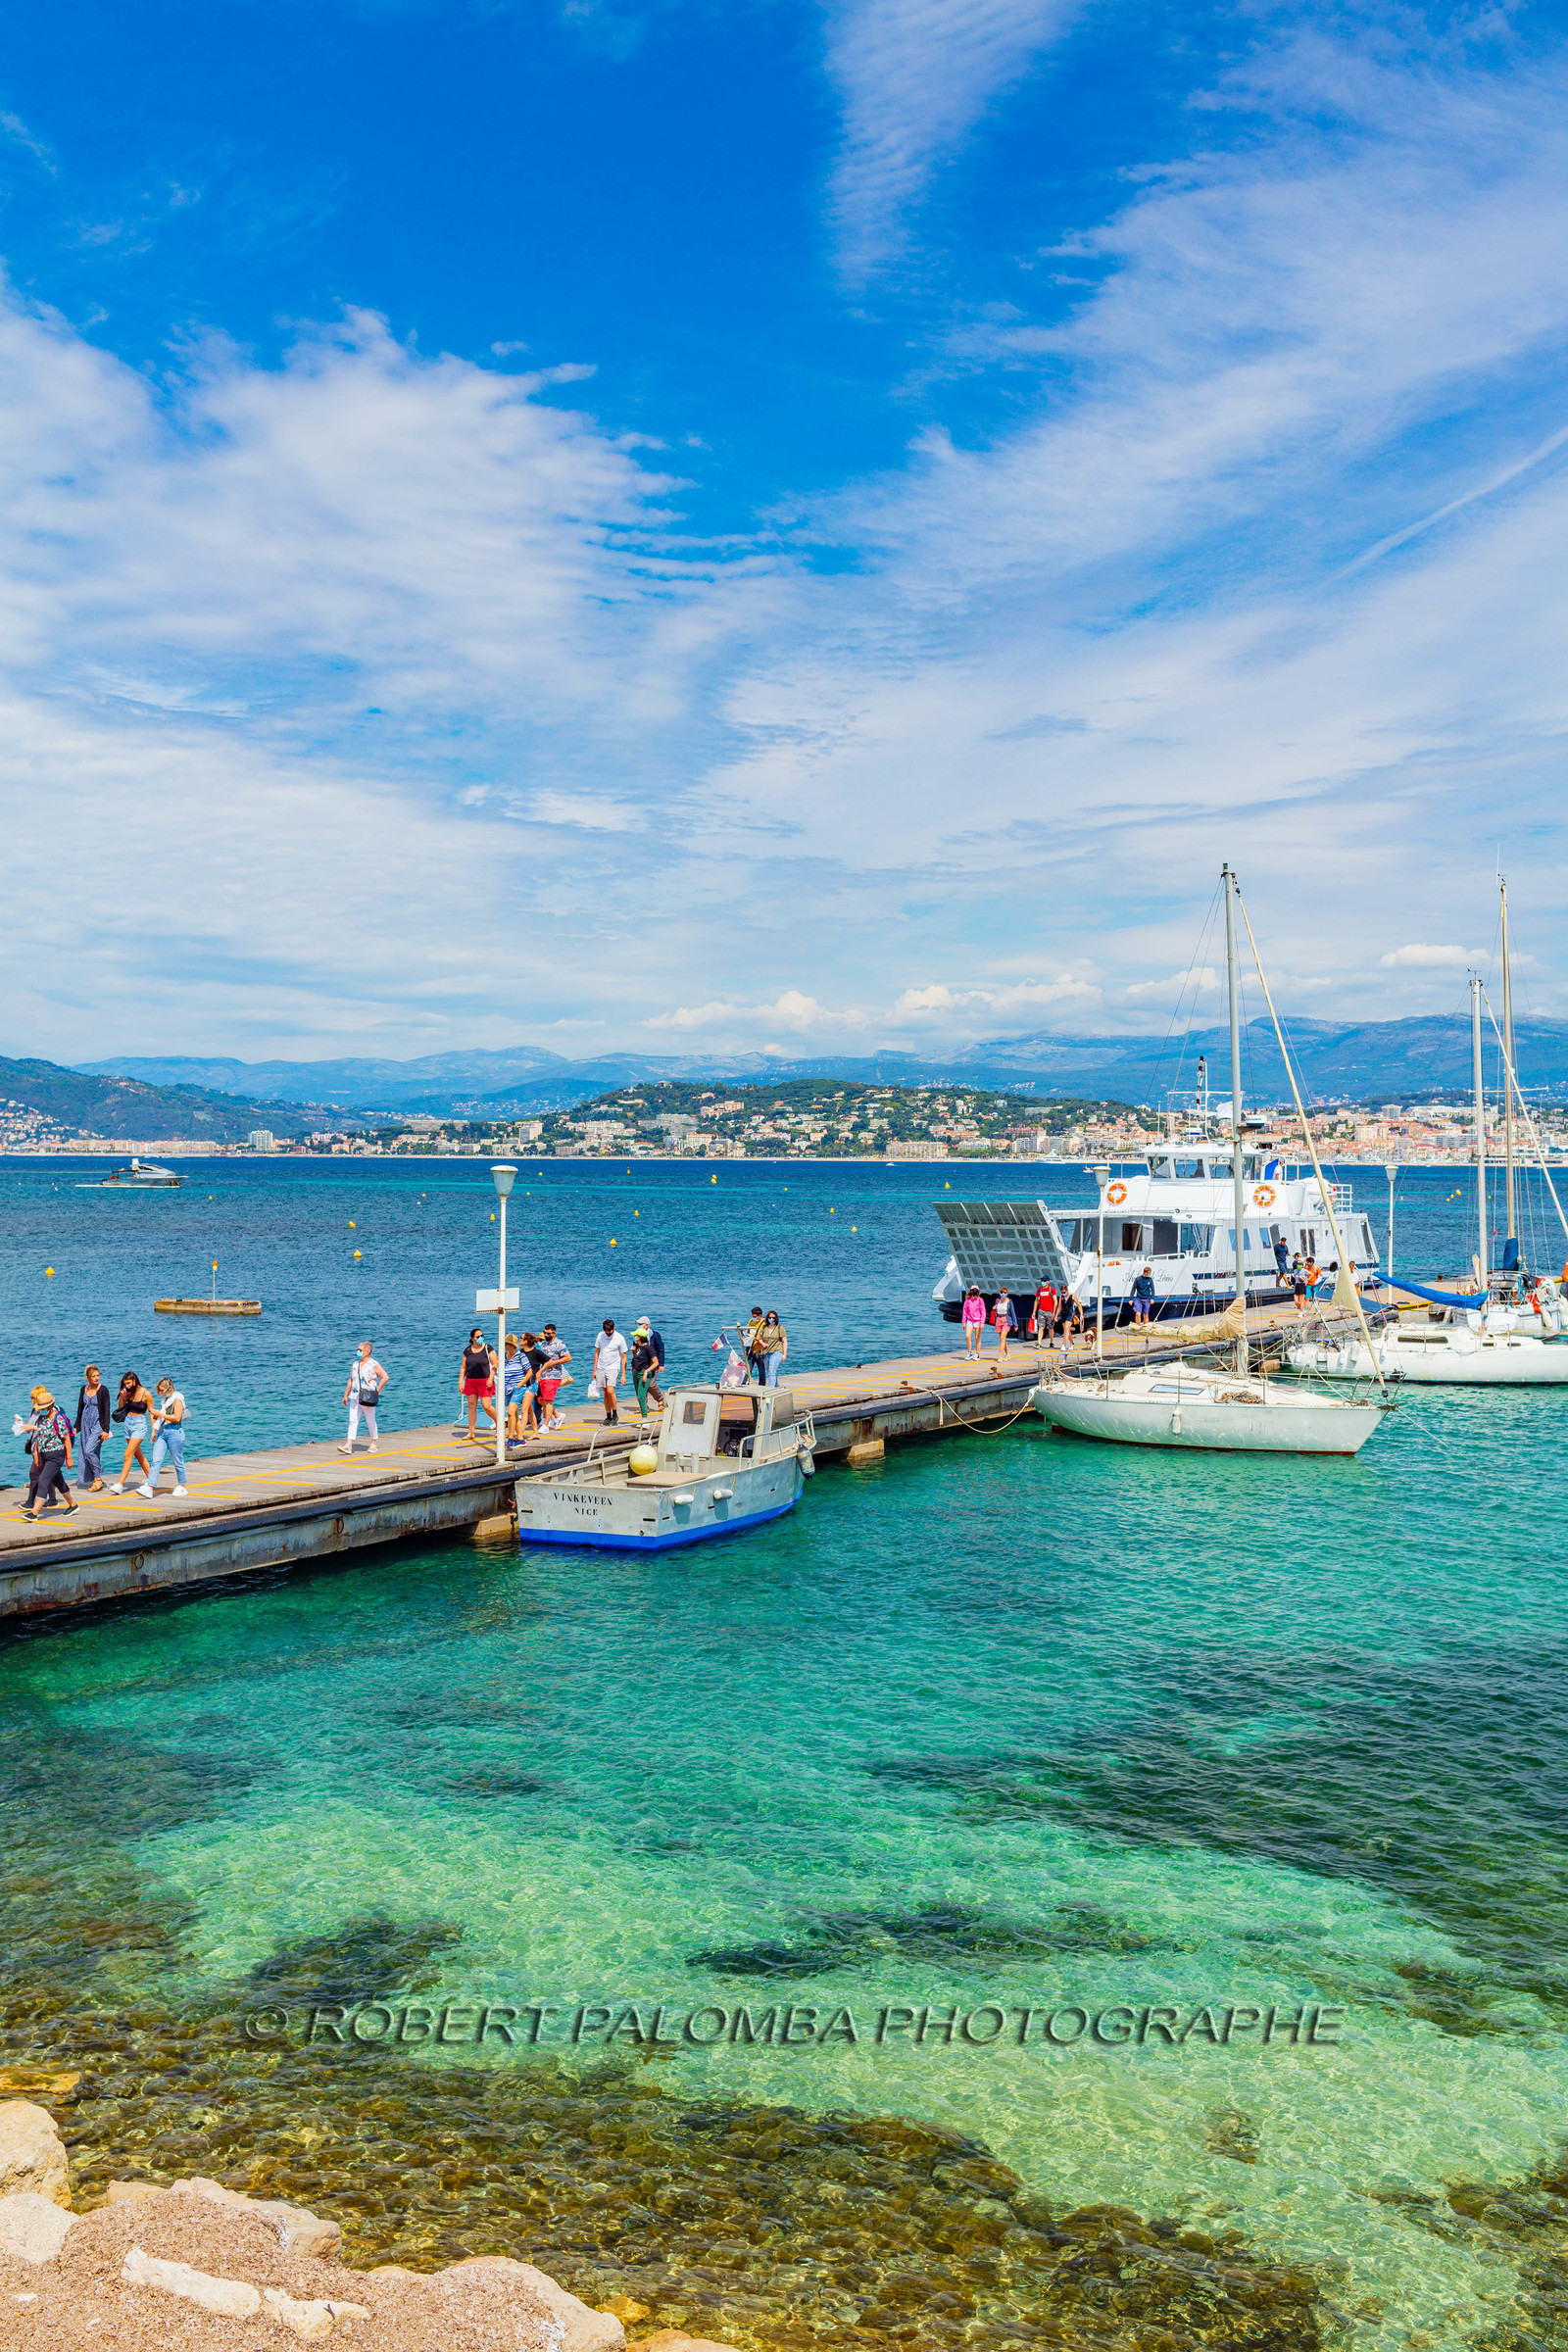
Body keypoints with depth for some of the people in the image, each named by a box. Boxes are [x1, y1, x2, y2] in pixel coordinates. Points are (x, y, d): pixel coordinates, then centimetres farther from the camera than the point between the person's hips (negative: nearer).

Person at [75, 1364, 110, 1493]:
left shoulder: (103, 1390, -8)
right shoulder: (84, 1389, 7)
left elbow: (106, 1410, -9)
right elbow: (80, 1408, 16)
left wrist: (105, 1430, -14)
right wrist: (76, 1426, 15)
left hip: (98, 1425, -6)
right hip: (85, 1424, 6)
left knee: (89, 1450, -18)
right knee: (86, 1453, 4)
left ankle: (98, 1479, -7)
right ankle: (95, 1482, 11)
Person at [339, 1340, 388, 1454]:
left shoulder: (374, 1365, -6)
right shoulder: (355, 1364, 12)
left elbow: (385, 1377, -8)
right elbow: (350, 1380, 19)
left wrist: (377, 1391, -9)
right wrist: (345, 1395, 16)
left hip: (367, 1398, -5)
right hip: (355, 1397, 5)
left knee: (370, 1421, 5)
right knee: (353, 1420, -3)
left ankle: (374, 1443, 22)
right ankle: (348, 1445, -8)